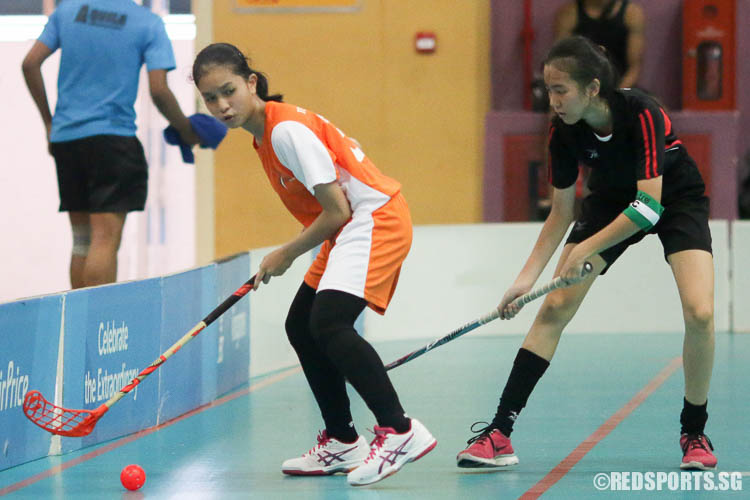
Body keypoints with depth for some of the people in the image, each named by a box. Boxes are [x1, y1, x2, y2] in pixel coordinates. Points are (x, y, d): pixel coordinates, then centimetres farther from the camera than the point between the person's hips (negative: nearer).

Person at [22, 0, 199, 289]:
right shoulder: (148, 24, -3)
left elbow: (30, 63, 6)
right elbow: (158, 90, -10)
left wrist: (49, 122, 15)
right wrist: (186, 131, 6)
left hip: (64, 136, 5)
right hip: (113, 135, -5)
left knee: (82, 238, 13)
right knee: (106, 238, -10)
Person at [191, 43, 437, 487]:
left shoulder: (287, 130, -21)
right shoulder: (263, 132, 9)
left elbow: (337, 211, -20)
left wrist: (287, 255, -8)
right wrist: (289, 256, 11)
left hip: (375, 218, -11)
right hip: (347, 231, 11)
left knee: (328, 322, -25)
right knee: (301, 327, 12)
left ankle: (399, 430, -25)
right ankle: (341, 443, 21)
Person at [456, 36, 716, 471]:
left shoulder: (641, 113, -34)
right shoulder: (564, 130, -19)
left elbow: (649, 206, -36)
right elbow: (561, 213, -8)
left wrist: (586, 249, -33)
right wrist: (528, 277, -16)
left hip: (677, 199, -4)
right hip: (612, 202, 4)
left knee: (699, 312, -23)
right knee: (554, 307, -9)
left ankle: (694, 434, -2)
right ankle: (499, 433, -7)